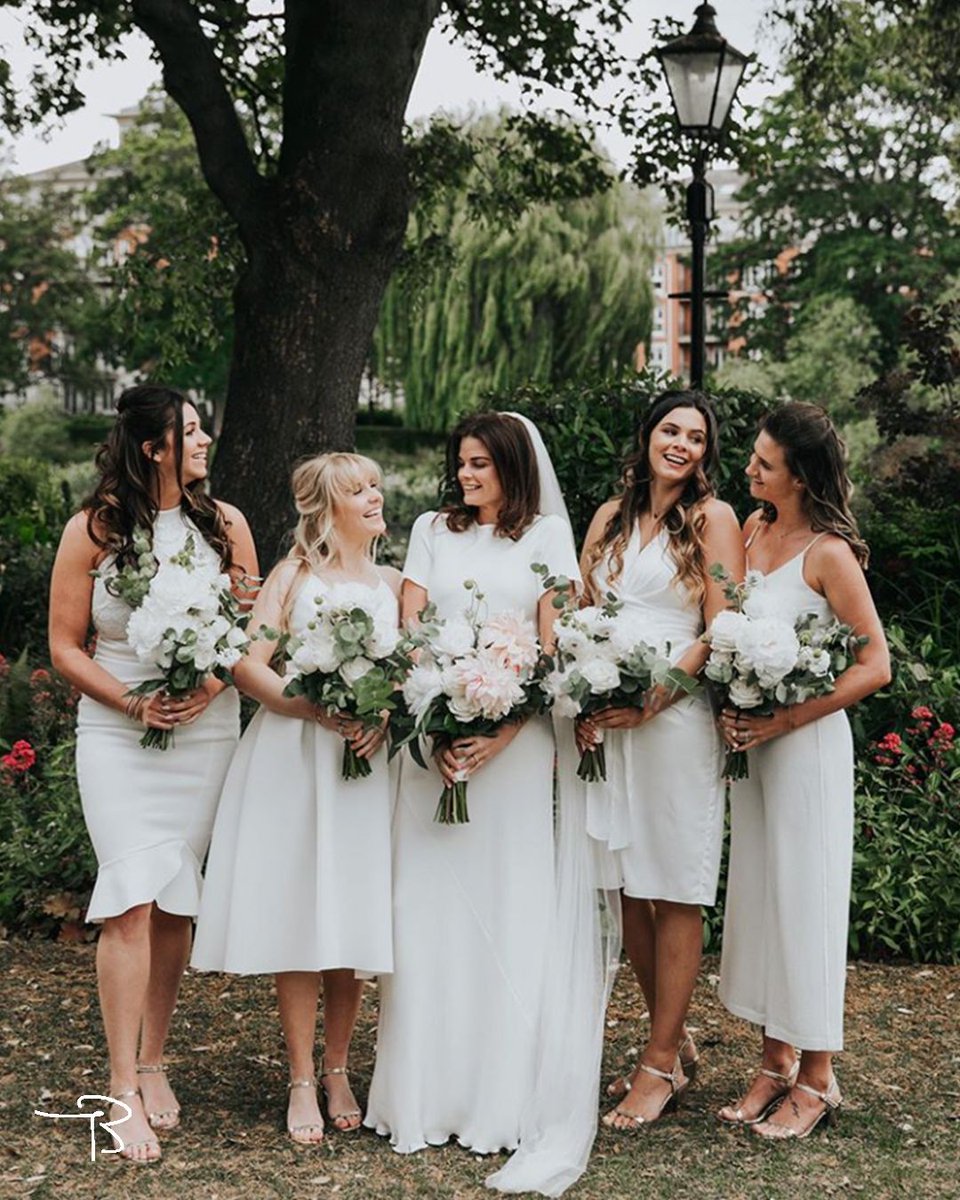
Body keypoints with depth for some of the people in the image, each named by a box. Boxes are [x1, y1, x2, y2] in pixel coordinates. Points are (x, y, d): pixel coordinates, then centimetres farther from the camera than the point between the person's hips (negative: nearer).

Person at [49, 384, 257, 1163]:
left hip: (208, 735, 3)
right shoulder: (92, 531, -2)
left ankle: (154, 1065, 20)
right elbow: (65, 645, 1)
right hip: (118, 737, -2)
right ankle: (124, 1089, -4)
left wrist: (213, 685, -11)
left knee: (176, 906, 6)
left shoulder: (224, 524, 5)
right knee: (131, 902, -11)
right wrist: (133, 703, -13)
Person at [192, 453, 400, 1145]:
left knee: (354, 917, 3)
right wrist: (319, 709, -17)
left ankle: (337, 1070, 18)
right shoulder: (294, 576, 5)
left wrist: (384, 718, -11)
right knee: (297, 916, -2)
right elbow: (250, 666, -4)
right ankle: (302, 1082, 7)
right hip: (294, 759, -2)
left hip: (369, 760, 3)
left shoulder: (393, 585, 13)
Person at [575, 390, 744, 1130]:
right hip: (605, 725, 5)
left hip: (677, 719, -5)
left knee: (675, 894, 0)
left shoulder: (713, 518, 1)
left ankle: (662, 1064, 7)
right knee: (627, 888, 8)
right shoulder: (611, 517, 15)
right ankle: (676, 1039, 23)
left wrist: (652, 700, -16)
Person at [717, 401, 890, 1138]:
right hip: (751, 739, 7)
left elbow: (875, 665, -16)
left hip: (806, 744, -7)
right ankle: (777, 1063, 24)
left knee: (806, 901, 2)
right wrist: (731, 711, -1)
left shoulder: (828, 554, -15)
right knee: (757, 896, 12)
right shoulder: (753, 530, 5)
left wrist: (783, 721, -20)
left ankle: (817, 1079, 15)